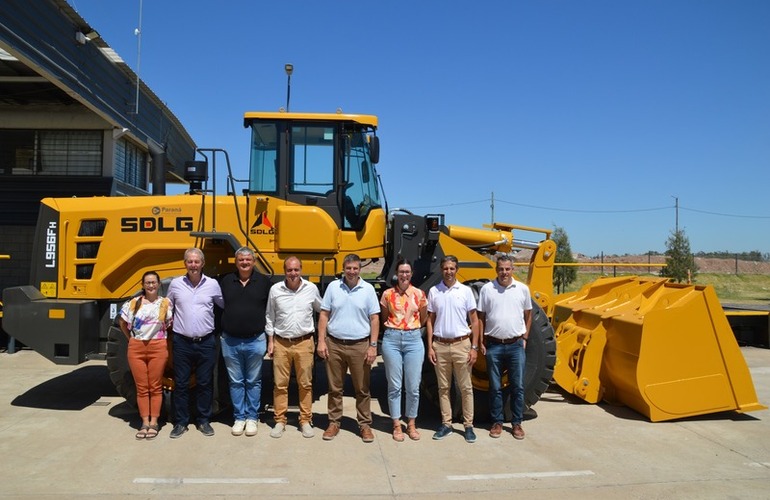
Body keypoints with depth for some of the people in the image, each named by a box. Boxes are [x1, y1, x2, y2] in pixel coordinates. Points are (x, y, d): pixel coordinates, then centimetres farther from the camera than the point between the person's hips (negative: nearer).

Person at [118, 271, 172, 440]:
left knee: (155, 387, 3)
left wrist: (164, 338, -1)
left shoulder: (165, 303, 0)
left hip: (158, 348, -2)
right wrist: (130, 338, 12)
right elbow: (122, 322, 16)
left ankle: (153, 423, 10)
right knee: (141, 387, 5)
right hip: (136, 348, 2)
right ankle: (145, 422, 13)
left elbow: (170, 323, 5)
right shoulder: (134, 303, 5)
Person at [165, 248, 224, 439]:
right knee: (180, 384, 7)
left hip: (206, 342, 0)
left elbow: (225, 305, 12)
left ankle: (204, 421, 22)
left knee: (205, 384, 9)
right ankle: (180, 423, 20)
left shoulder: (212, 284, -1)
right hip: (182, 342, 0)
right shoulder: (176, 284, 0)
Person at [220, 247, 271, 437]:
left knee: (253, 382, 9)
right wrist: (221, 332, 5)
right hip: (230, 341, 2)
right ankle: (239, 417, 22)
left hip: (255, 341, -1)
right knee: (236, 382, 11)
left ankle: (252, 418, 21)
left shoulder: (264, 282, -1)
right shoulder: (225, 281, 3)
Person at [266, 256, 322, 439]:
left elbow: (321, 310, 11)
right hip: (281, 343, 0)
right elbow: (270, 317, 6)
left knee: (305, 384, 7)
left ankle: (305, 421, 19)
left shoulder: (311, 288, -4)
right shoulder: (275, 290, -3)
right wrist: (270, 341, 4)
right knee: (280, 384, 7)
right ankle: (280, 421, 19)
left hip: (304, 343, 0)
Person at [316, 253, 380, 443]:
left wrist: (373, 345, -5)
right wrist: (321, 341, -2)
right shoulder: (333, 287, 2)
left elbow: (374, 319, 0)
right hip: (334, 345, 1)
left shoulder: (368, 289, 0)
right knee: (334, 388, 11)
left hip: (360, 346, -1)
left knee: (362, 389, 7)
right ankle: (334, 423, 24)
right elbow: (324, 315, 5)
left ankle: (365, 424, 20)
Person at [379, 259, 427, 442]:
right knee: (394, 386, 4)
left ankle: (411, 424, 21)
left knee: (413, 387, 3)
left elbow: (423, 319, 14)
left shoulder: (419, 294, 3)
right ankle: (396, 425, 17)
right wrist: (395, 328, 5)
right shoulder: (387, 294, 3)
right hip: (392, 339, 0)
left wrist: (411, 326, 9)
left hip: (413, 339, 0)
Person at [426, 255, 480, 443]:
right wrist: (430, 347, 1)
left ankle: (468, 426, 15)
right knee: (443, 387, 9)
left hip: (461, 345, -1)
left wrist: (474, 347, -4)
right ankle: (446, 424, 19)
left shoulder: (466, 291, -1)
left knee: (466, 388, 5)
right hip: (440, 345, 2)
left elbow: (474, 320, 2)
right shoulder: (434, 291, 3)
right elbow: (430, 321, 7)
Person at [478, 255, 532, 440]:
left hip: (516, 345, 1)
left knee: (517, 387, 7)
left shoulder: (522, 289, 2)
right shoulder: (487, 289, -1)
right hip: (494, 345, 0)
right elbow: (480, 317, 3)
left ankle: (517, 423, 20)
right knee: (495, 387, 8)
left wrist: (525, 338, 6)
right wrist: (481, 342, -1)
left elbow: (528, 314, 12)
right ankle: (497, 422, 21)